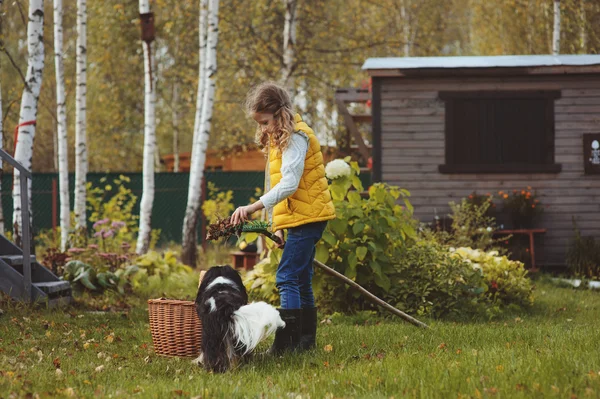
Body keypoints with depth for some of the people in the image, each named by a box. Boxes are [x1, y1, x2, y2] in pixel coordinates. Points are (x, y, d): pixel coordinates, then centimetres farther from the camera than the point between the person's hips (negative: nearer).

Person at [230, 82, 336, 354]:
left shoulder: (296, 137, -15)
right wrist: (278, 226, 11)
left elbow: (289, 184, -26)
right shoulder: (278, 138, 16)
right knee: (301, 281, 13)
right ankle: (306, 339, 18)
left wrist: (254, 207, -33)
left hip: (307, 217, -10)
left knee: (287, 278, -15)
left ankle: (287, 341, -18)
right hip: (300, 218, 10)